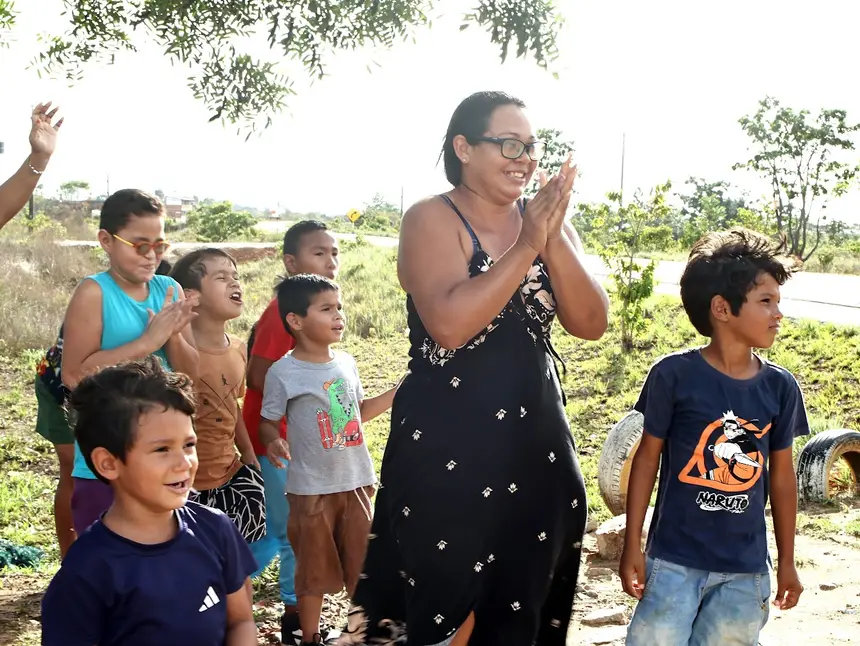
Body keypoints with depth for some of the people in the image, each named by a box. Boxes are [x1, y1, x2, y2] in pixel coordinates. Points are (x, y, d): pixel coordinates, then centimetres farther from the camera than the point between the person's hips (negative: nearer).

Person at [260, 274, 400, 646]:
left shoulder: (346, 362, 4)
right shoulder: (283, 372, -13)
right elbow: (268, 422, -8)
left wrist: (401, 390, 10)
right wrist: (272, 442, -30)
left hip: (356, 481, 5)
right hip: (311, 488, -5)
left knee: (361, 561, 16)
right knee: (314, 567, 8)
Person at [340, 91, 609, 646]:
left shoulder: (548, 221, 8)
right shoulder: (432, 220, -8)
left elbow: (591, 324, -2)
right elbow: (449, 325, -23)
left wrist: (554, 239, -15)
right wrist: (526, 246, -21)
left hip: (537, 444, 6)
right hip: (446, 450, -5)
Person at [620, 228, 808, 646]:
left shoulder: (780, 387, 0)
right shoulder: (674, 375, -10)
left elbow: (781, 475, 9)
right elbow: (647, 458, -2)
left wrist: (787, 561, 13)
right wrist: (632, 545, -2)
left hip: (747, 568, 3)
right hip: (675, 559, -3)